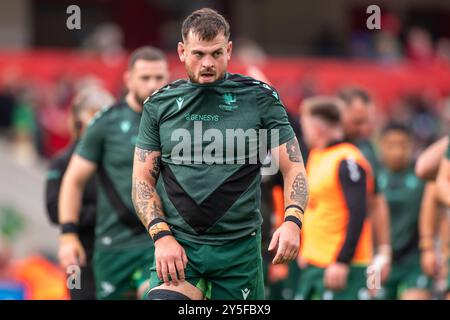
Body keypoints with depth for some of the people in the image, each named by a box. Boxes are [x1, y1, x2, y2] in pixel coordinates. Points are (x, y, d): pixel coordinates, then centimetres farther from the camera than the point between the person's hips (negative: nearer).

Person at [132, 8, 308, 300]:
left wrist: (292, 221, -17)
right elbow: (143, 180, 8)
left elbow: (294, 168, 1)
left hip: (239, 247, 0)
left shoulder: (260, 98, 2)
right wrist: (162, 236, -8)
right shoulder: (159, 106, 7)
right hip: (178, 245, 0)